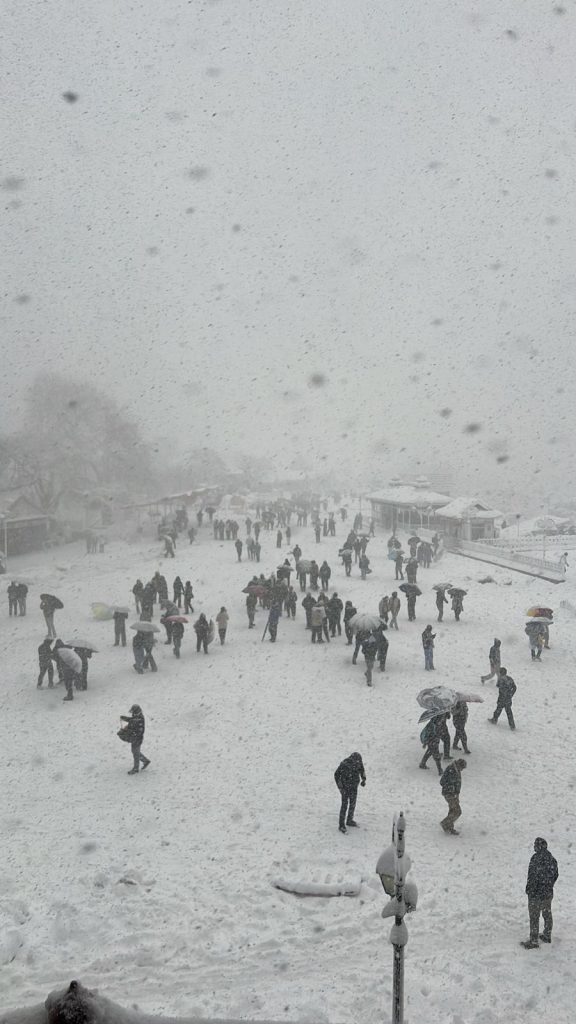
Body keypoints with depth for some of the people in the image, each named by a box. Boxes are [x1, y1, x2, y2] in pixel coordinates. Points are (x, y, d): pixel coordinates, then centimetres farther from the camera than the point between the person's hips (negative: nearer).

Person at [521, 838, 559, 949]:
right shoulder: (552, 859, 2)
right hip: (549, 893, 7)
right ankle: (547, 935, 35)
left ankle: (533, 941, 8)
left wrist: (528, 889, -12)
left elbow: (532, 876, -23)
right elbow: (555, 876, 12)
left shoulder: (536, 858, -22)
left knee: (534, 917, 2)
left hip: (536, 894, -7)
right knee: (547, 914, 22)